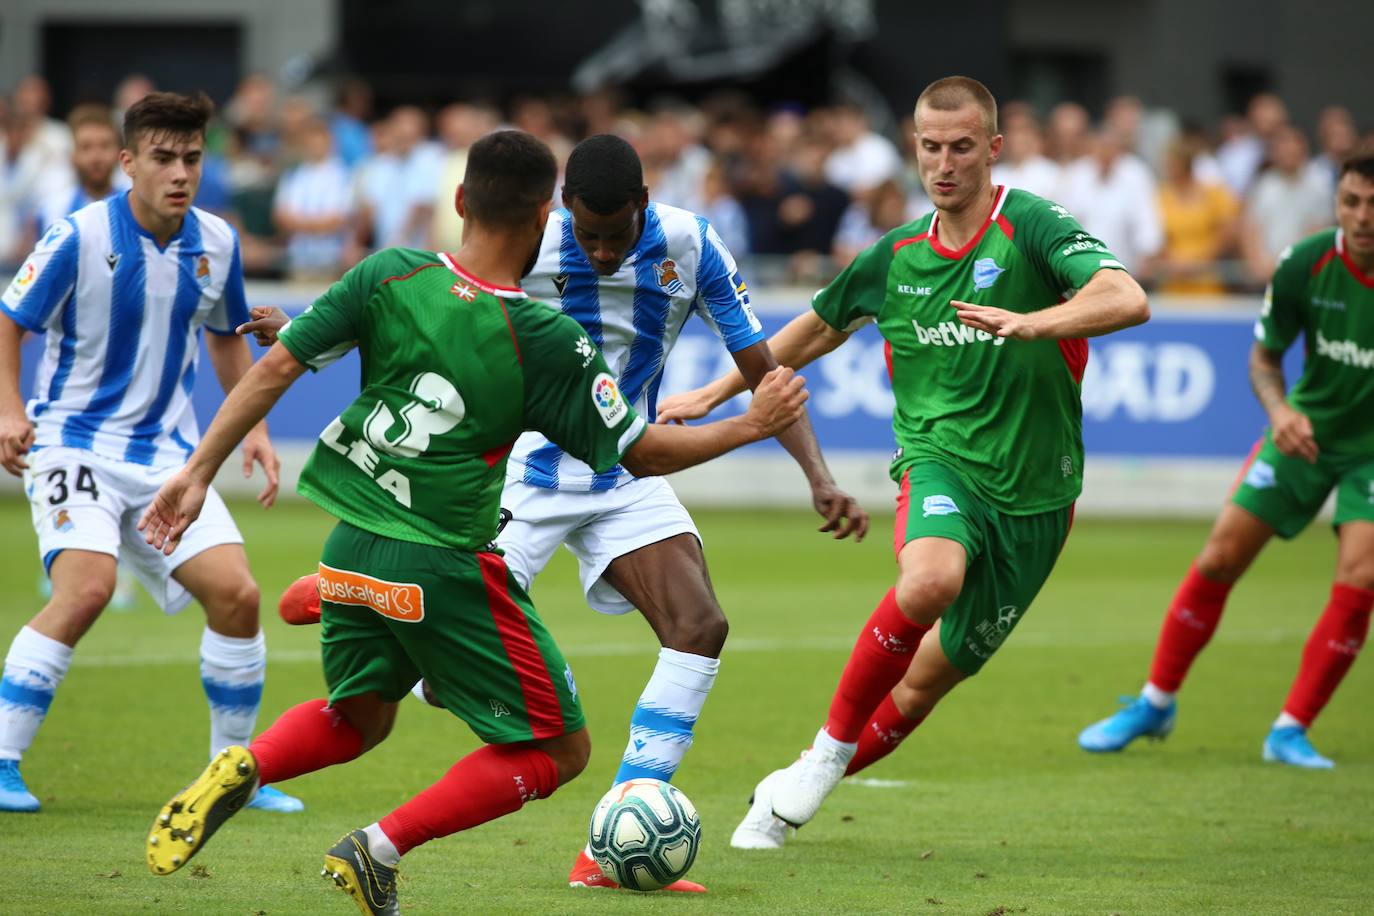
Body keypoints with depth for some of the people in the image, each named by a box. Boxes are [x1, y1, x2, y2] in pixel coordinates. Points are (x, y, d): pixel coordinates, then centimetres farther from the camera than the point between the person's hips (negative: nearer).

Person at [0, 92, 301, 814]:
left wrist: (253, 427, 12)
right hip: (74, 444, -5)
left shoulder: (215, 243, 2)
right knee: (87, 588, -27)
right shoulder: (80, 237, -13)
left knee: (236, 594, -7)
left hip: (167, 451, 5)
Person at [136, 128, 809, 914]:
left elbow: (276, 368, -3)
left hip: (352, 550, 6)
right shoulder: (549, 341, -13)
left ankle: (241, 769, -2)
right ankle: (381, 850, -5)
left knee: (357, 720, 29)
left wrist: (198, 474, 4)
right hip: (445, 568, -5)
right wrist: (752, 425, 9)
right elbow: (643, 454, -5)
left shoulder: (389, 276, -3)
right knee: (558, 750, 8)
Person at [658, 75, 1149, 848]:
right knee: (931, 579, -34)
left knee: (927, 682, 6)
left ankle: (796, 794, 29)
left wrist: (1033, 322, -40)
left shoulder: (1032, 226, -8)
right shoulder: (898, 255, 7)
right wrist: (715, 394, 29)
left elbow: (1128, 300, -24)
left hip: (1034, 493, -1)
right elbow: (820, 327, 26)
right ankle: (830, 748, -15)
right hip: (940, 459, 1)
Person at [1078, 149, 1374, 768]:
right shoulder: (1304, 265, -17)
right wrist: (1279, 409, -23)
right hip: (1307, 431, 2)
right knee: (1218, 560, -1)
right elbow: (1264, 356, -3)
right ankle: (1155, 705, 17)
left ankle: (1291, 731, -4)